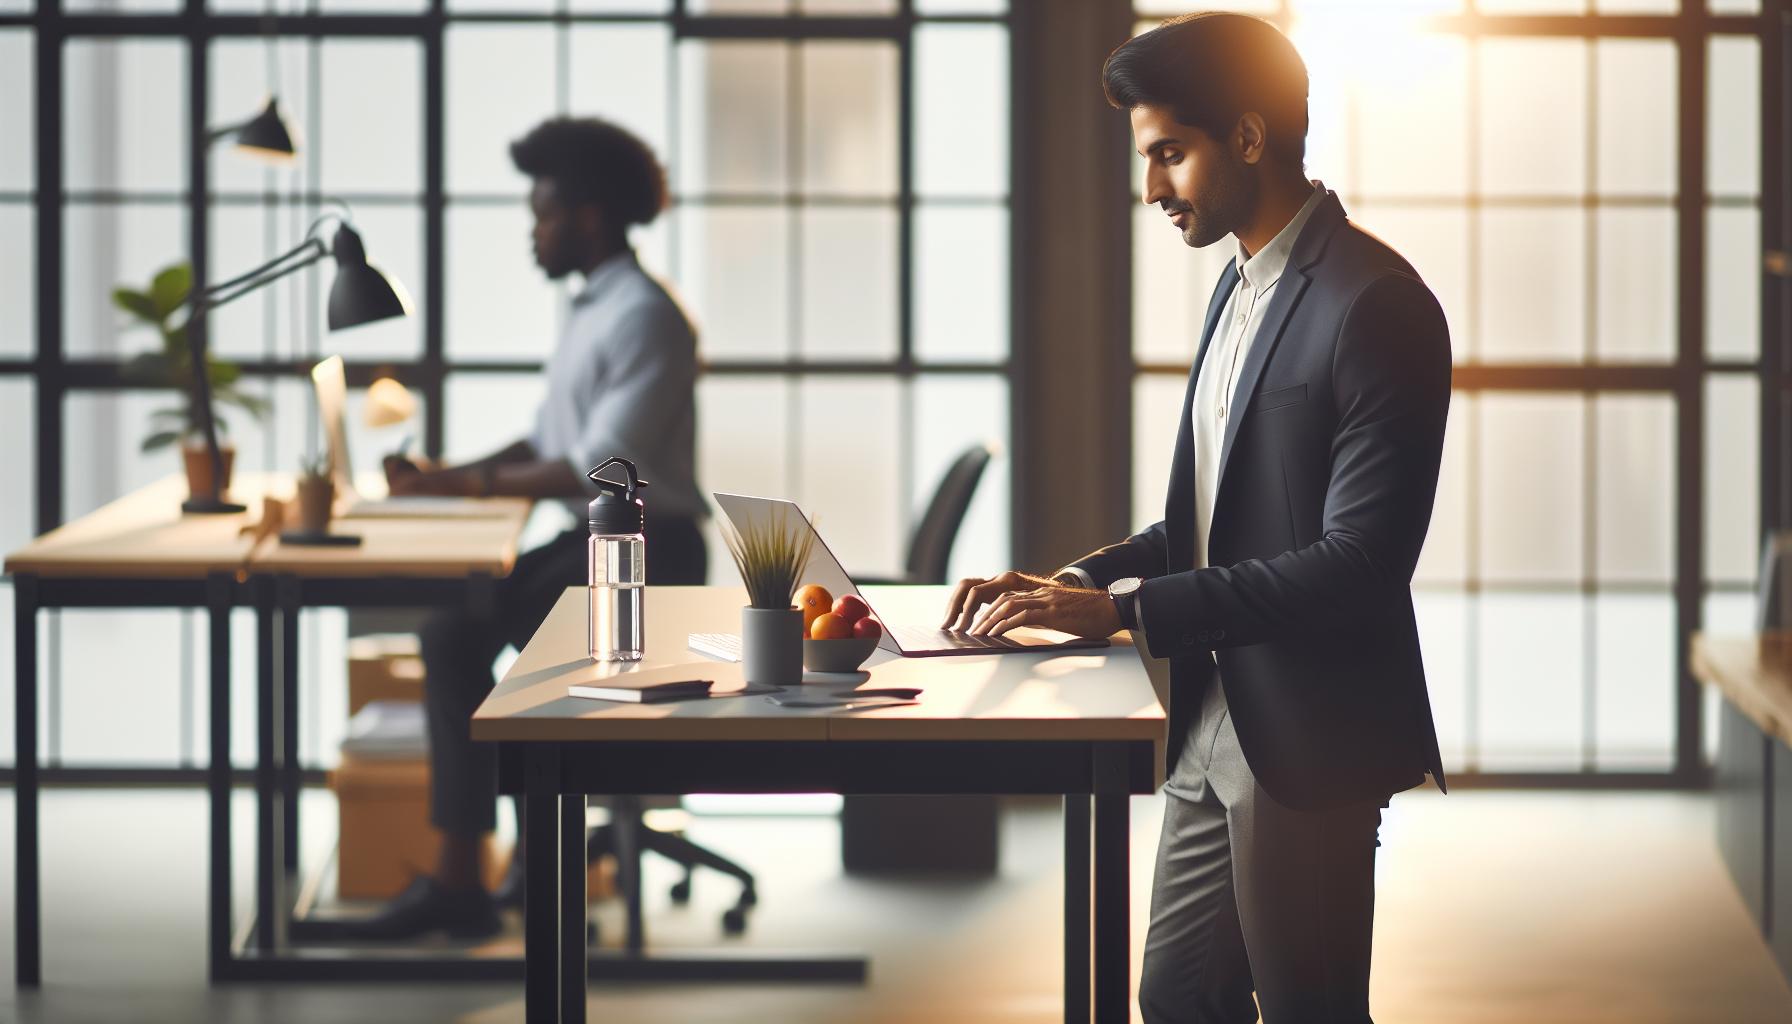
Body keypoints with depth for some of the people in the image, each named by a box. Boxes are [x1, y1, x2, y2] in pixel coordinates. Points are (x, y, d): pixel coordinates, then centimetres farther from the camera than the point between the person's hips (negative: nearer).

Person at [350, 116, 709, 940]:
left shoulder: (645, 318, -14)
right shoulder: (591, 311, 18)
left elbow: (600, 467, -22)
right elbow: (545, 444, 19)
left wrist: (465, 483, -17)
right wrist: (444, 477, 3)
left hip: (643, 557, -9)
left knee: (458, 634, -20)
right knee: (449, 619, -7)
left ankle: (460, 884, -16)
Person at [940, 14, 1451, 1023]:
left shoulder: (1373, 303, -17)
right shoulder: (1242, 285, 13)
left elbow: (1359, 562, -23)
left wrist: (1121, 607, -22)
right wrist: (1074, 582, 2)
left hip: (1307, 743, -9)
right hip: (1214, 726, 9)